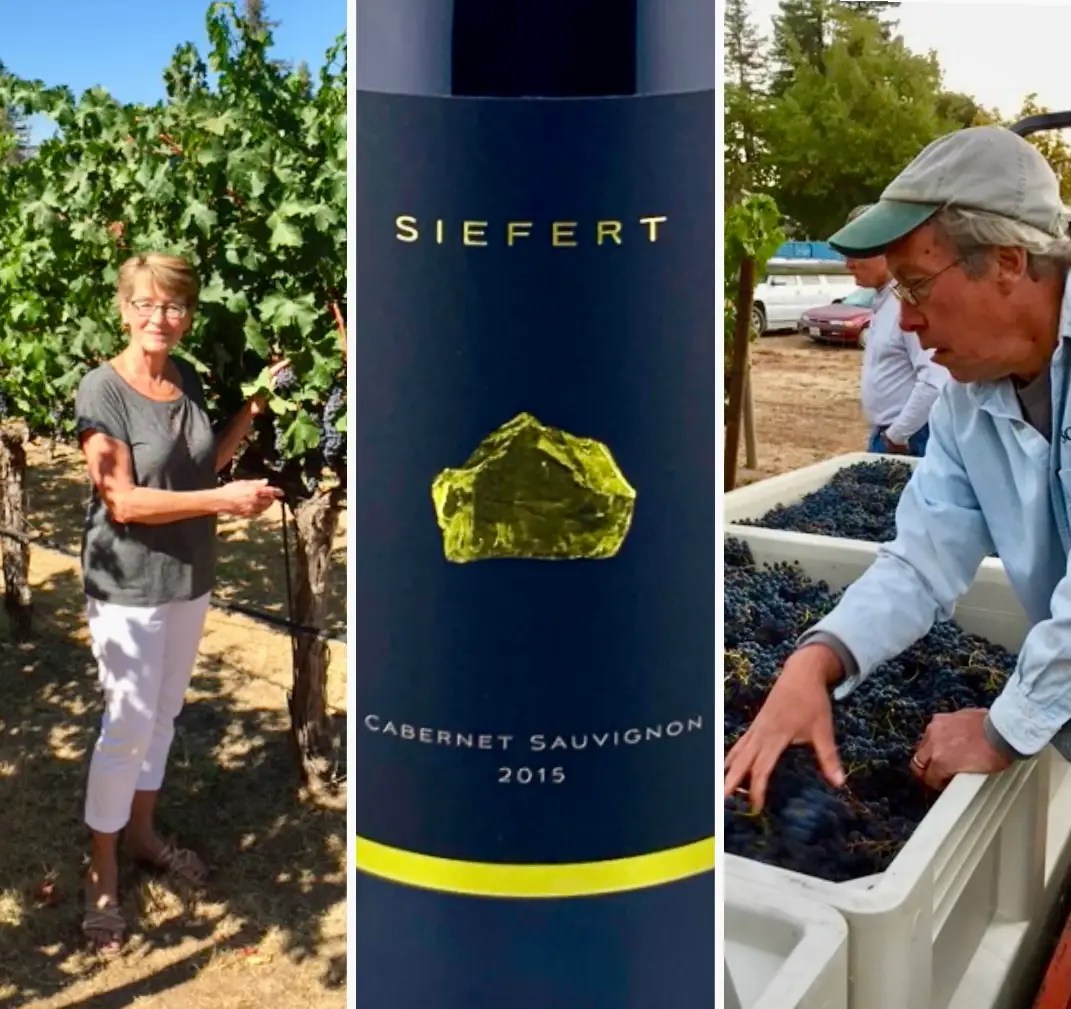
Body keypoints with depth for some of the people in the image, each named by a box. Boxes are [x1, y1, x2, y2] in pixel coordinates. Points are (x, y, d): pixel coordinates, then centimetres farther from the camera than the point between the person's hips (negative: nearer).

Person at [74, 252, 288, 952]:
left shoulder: (188, 379, 2)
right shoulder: (102, 390, -17)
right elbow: (123, 502, -22)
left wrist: (252, 409, -1)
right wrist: (224, 500, -25)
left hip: (189, 579, 6)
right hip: (129, 587, -6)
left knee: (165, 713, 18)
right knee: (129, 725, -1)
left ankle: (142, 831, 37)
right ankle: (103, 871, 15)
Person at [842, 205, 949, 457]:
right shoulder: (883, 299, 11)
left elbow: (934, 382, -27)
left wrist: (897, 435, -18)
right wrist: (885, 434, 15)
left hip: (908, 441, -9)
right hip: (886, 436, 9)